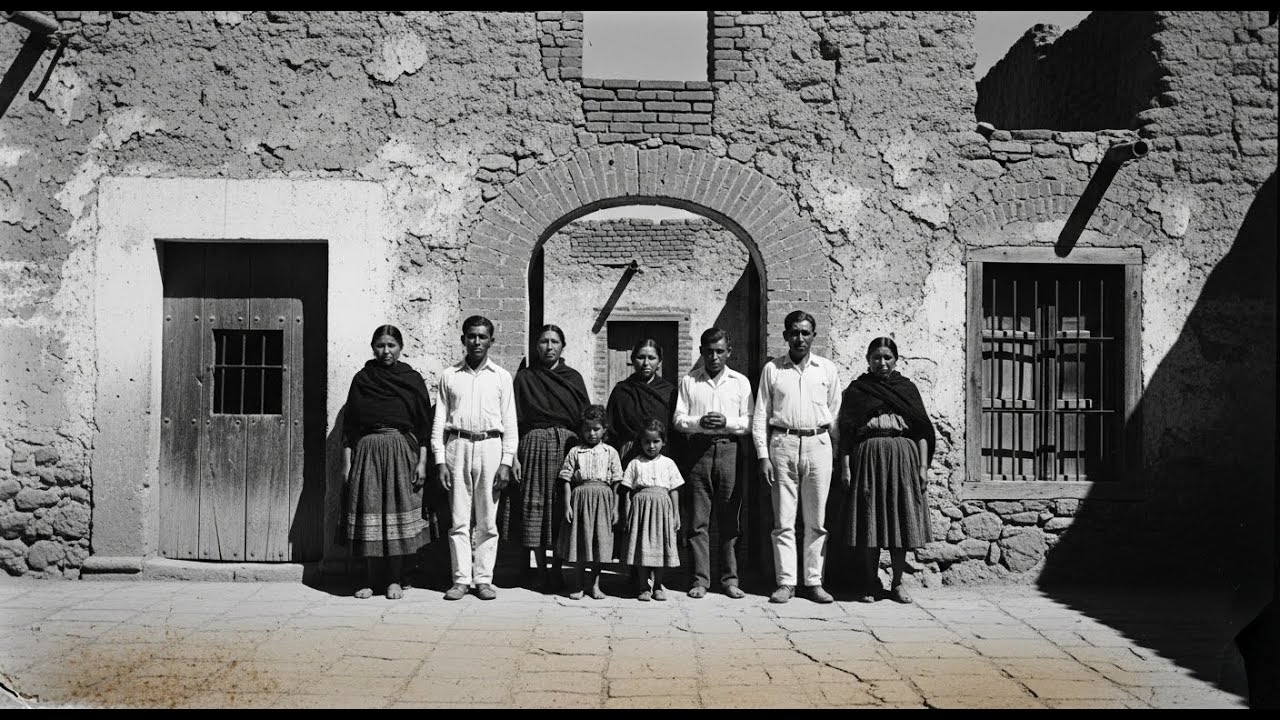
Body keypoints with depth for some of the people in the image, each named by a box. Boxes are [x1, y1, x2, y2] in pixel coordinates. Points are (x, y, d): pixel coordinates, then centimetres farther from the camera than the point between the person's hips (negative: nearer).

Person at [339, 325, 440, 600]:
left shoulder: (412, 379, 6)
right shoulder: (361, 379, 9)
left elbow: (424, 425, 4)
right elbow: (349, 425, 8)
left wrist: (422, 461, -4)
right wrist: (347, 462, 2)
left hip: (402, 451, -1)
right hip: (367, 450, 1)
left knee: (398, 514, -1)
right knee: (369, 513, 1)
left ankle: (395, 580, 8)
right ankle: (371, 580, 11)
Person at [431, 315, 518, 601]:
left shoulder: (502, 377, 9)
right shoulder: (449, 376, 10)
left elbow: (510, 422, 7)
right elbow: (439, 420, 8)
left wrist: (506, 462, -2)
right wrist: (440, 460, 0)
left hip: (490, 446, 0)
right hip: (457, 447, 0)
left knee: (487, 520, 2)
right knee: (458, 519, 0)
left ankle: (483, 578, 10)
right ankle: (461, 578, 7)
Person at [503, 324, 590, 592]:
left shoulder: (573, 378, 12)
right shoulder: (524, 377, 9)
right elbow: (514, 419, 4)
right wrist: (512, 453, -6)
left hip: (566, 445, 1)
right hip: (534, 443, -1)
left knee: (563, 509, -1)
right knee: (535, 504, 0)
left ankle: (557, 569, 8)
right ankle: (540, 568, 9)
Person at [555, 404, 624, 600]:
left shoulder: (610, 453, 6)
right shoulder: (574, 452, 5)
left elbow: (615, 483, 6)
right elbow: (567, 480, 2)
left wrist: (615, 508, 1)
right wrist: (567, 505, -6)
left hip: (603, 499, 0)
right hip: (580, 497, 0)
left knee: (599, 543, 3)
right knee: (580, 542, 3)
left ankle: (595, 585, 15)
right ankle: (580, 585, 14)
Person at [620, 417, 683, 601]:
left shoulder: (668, 463, 8)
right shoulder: (635, 463, 5)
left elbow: (674, 491, 8)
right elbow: (629, 491, 4)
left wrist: (676, 515, 5)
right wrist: (627, 515, -2)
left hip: (662, 507, 1)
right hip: (641, 506, -1)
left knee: (660, 547, 4)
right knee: (642, 547, -1)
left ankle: (658, 586, 17)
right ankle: (644, 587, 8)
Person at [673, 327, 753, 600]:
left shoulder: (740, 381, 12)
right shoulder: (688, 381, 12)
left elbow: (749, 422, 7)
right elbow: (678, 418, 6)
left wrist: (726, 422, -12)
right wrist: (700, 422, -13)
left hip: (729, 449, 0)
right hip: (698, 448, 0)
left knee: (730, 519, 1)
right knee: (698, 519, -1)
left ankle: (730, 579, 9)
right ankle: (700, 579, 5)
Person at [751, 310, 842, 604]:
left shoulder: (827, 369, 9)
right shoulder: (772, 369, 6)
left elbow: (835, 414, 11)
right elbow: (760, 415, 6)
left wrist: (840, 453, 5)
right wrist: (763, 456, -2)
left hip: (818, 444, 1)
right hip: (782, 443, -1)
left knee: (816, 521, 4)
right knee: (783, 520, 1)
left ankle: (814, 582, 12)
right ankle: (786, 582, 7)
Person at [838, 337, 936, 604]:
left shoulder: (907, 388, 13)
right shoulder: (856, 390, 9)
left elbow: (921, 430, 9)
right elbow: (846, 431, 4)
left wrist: (923, 466, 1)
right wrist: (845, 465, -5)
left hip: (903, 457, 1)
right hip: (867, 457, -1)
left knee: (901, 520, 3)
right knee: (869, 522, -1)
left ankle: (897, 583, 14)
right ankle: (870, 583, 9)